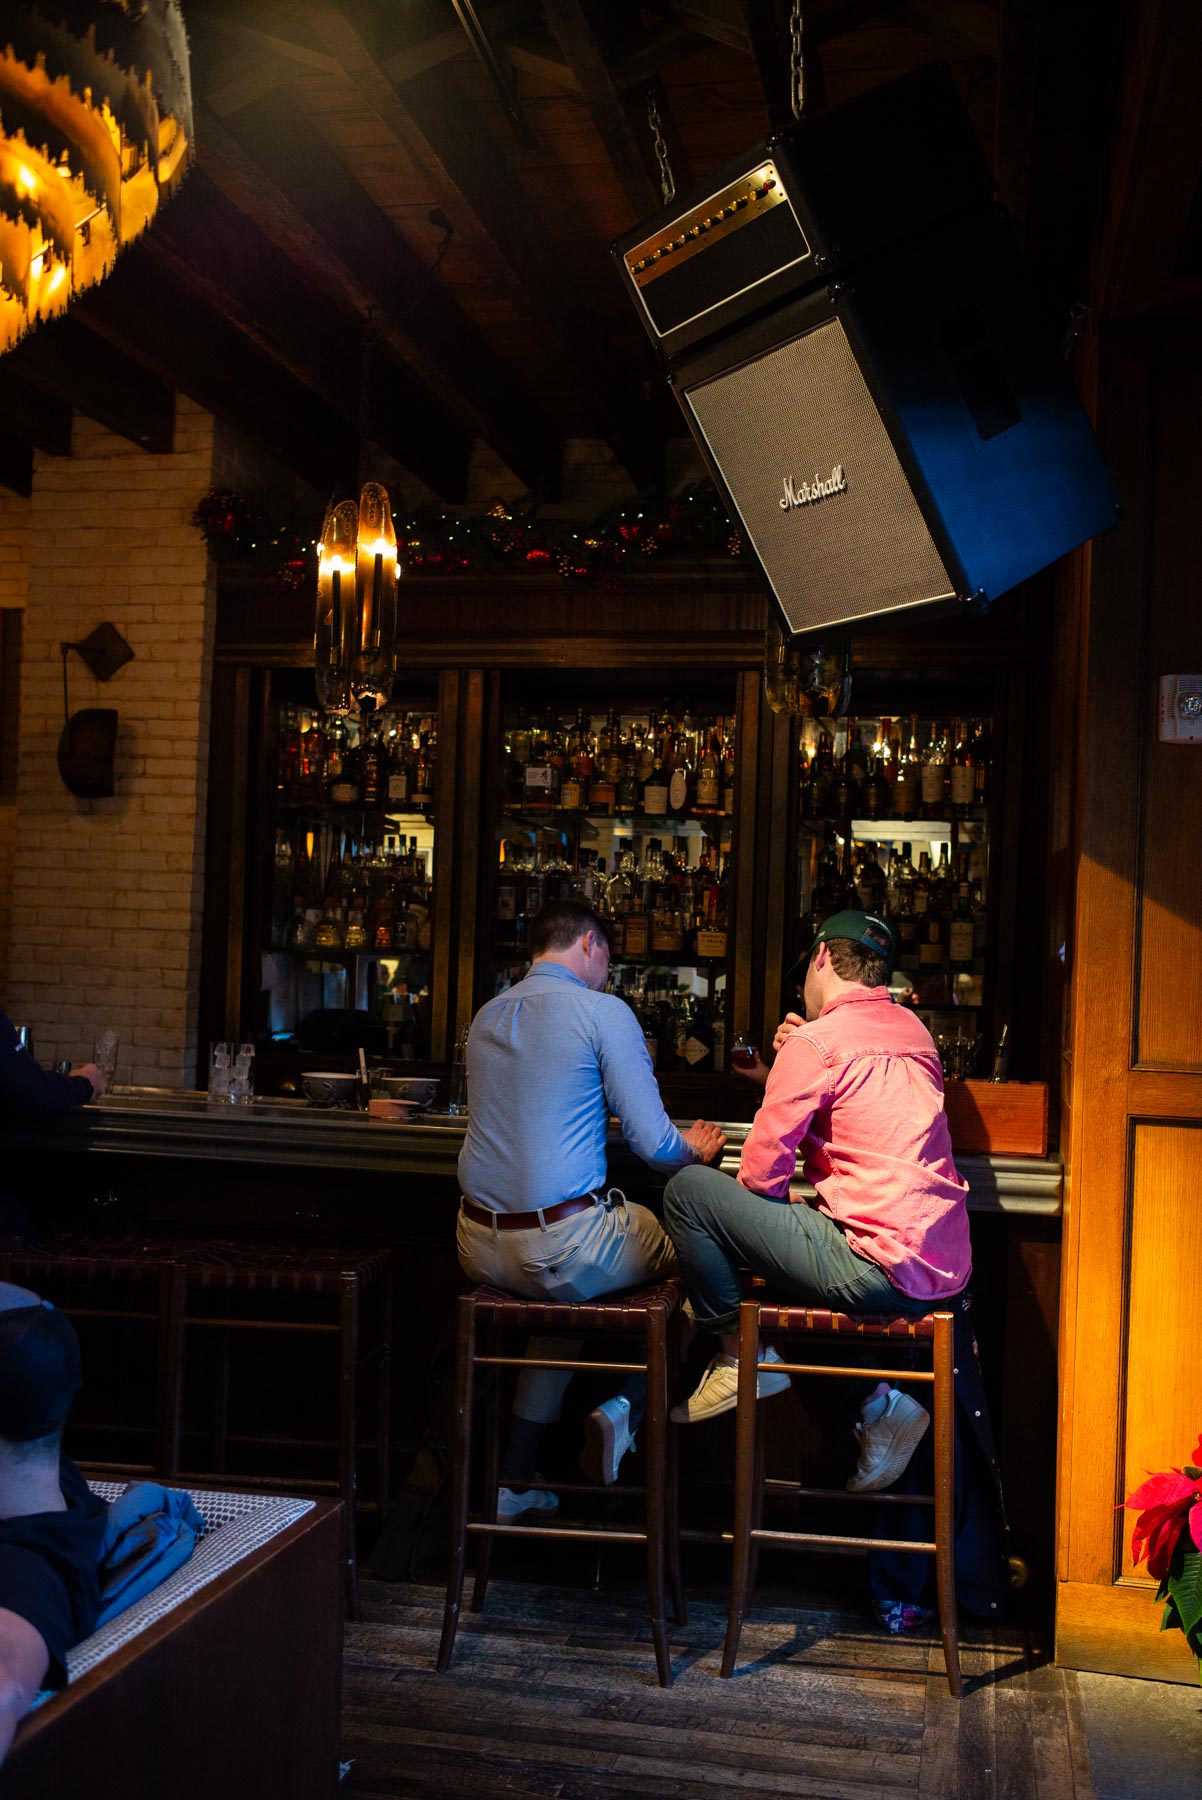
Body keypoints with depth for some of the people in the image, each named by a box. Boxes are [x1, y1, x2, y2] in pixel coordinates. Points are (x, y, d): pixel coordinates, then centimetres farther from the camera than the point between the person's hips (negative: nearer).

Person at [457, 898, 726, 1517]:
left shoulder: (486, 1017, 12)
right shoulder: (604, 1012, -8)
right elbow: (653, 1144, -9)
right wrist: (696, 1149, 13)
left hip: (480, 1247, 7)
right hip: (563, 1247, -7)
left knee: (565, 1294, 34)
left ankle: (516, 1478, 29)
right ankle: (624, 1407, 7)